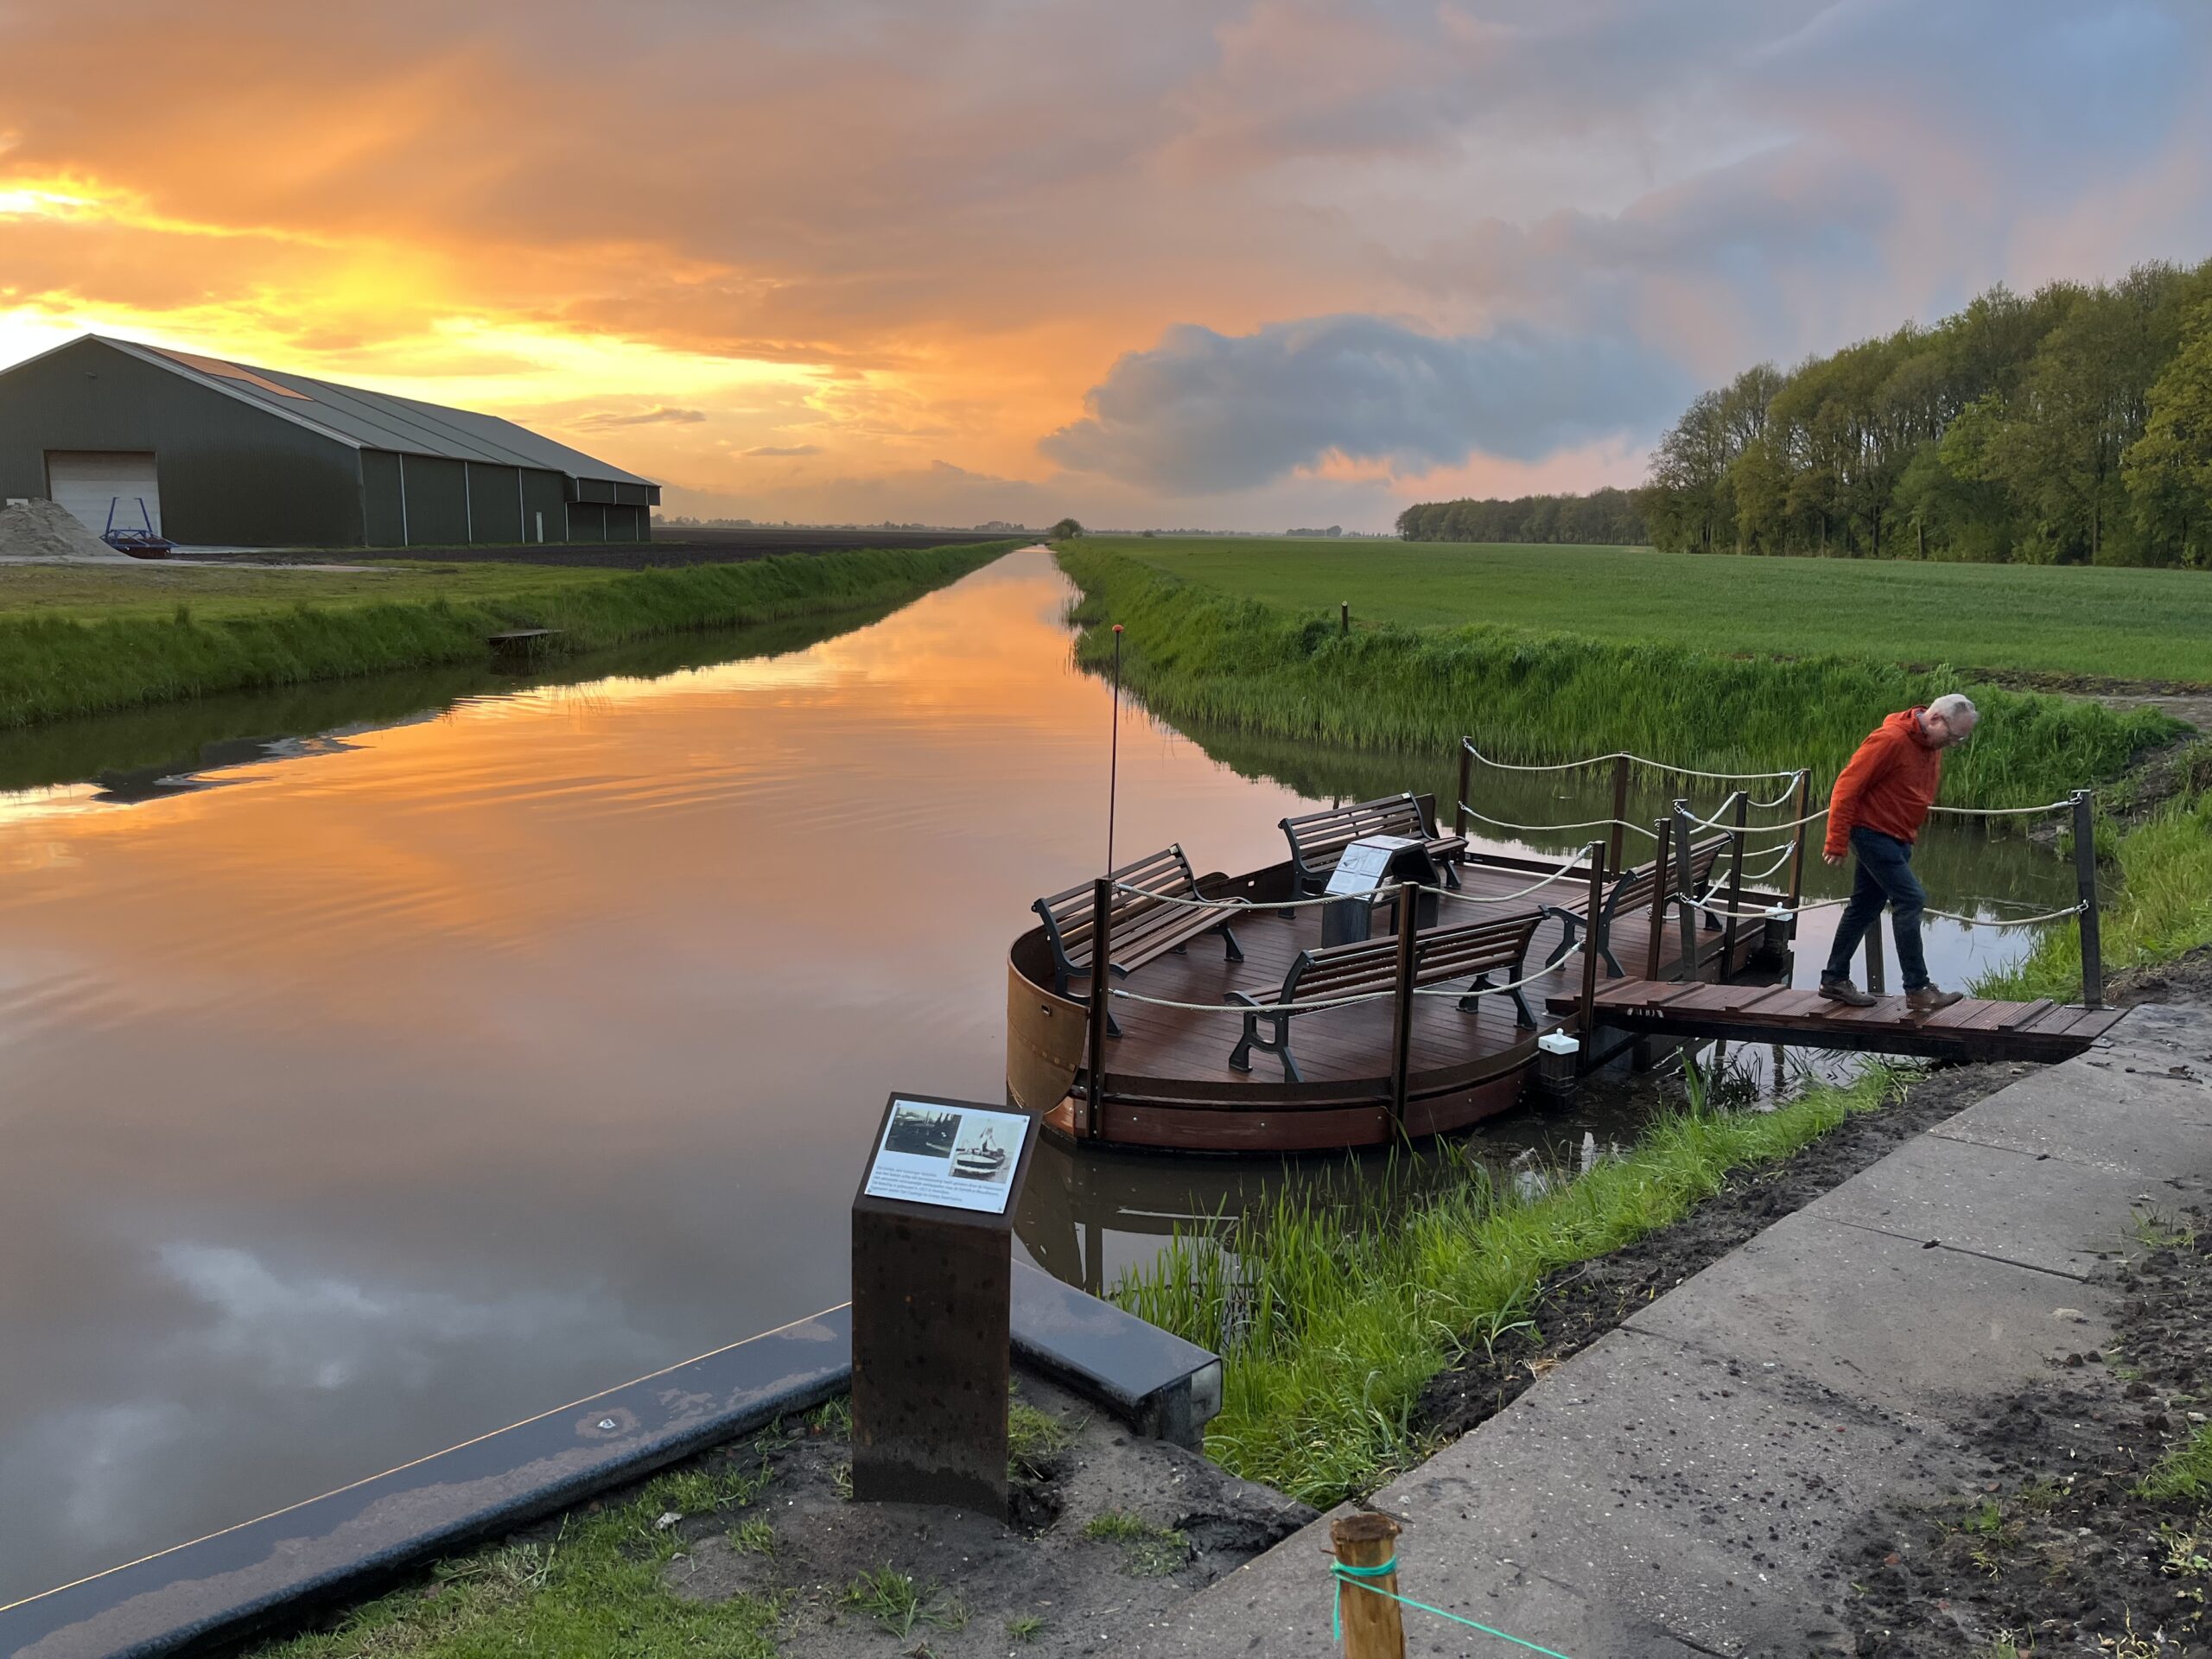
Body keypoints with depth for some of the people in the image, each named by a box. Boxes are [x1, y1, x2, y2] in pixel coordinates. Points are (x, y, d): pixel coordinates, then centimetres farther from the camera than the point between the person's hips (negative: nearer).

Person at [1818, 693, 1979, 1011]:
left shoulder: (1932, 746, 8)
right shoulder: (1891, 739, -20)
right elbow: (1847, 787, -20)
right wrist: (1837, 842, -19)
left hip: (1898, 839, 9)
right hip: (1872, 831, -9)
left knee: (1864, 909, 13)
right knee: (1910, 901, -14)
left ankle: (1834, 980, 22)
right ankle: (1917, 990, -10)